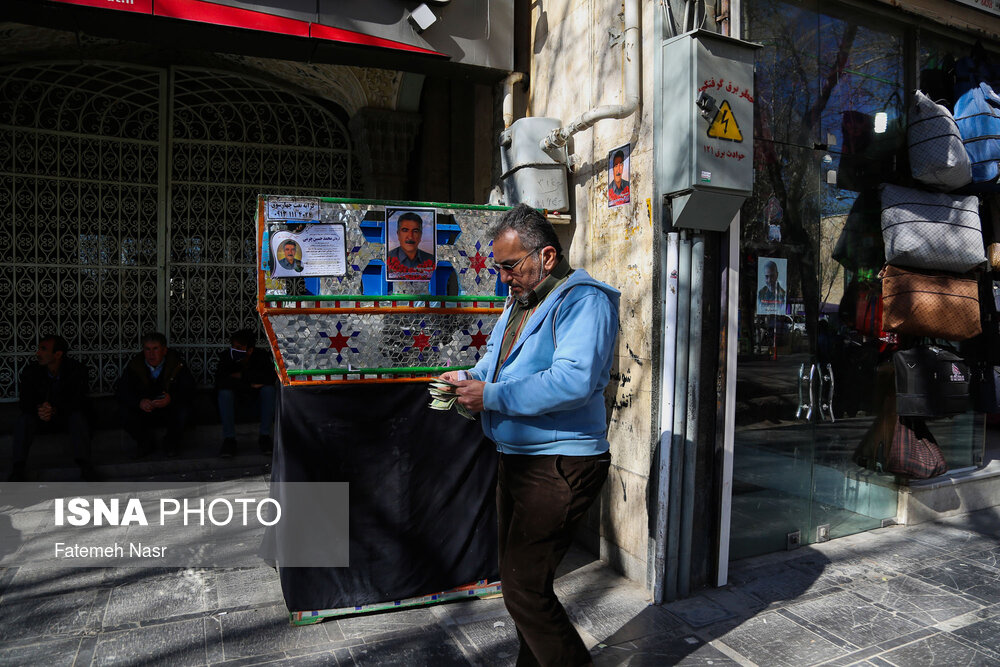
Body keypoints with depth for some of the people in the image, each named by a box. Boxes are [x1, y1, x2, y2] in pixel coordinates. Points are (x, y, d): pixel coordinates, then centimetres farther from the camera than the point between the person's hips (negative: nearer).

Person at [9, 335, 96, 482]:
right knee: (23, 419, -27)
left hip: (66, 416, -2)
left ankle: (84, 463, -44)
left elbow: (78, 400, -19)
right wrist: (38, 409, -35)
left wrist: (55, 409, -37)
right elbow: (25, 402, -10)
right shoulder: (30, 371, -7)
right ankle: (18, 467, -33)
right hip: (40, 420, 2)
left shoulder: (77, 369, -13)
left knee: (78, 416, -33)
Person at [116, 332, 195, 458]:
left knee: (183, 411, -32)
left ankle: (171, 443, -2)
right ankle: (145, 443, 3)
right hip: (143, 413, 2)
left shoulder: (176, 364, -11)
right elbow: (123, 393, -13)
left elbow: (189, 391, -17)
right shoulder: (134, 366, -7)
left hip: (169, 411, -2)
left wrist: (171, 398, -39)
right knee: (126, 413, -27)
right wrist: (139, 402, -36)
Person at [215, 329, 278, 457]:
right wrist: (249, 384, -29)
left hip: (256, 395, 0)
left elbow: (271, 377, -32)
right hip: (236, 395, 0)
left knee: (268, 389, -31)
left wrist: (242, 375, -28)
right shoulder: (226, 356, -17)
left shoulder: (261, 354, -18)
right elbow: (219, 381, -28)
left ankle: (264, 435, -21)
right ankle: (229, 438, -23)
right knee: (224, 393, -32)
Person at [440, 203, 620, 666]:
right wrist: (470, 378, 1)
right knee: (520, 579, 20)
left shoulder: (584, 300, -16)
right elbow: (498, 359, 24)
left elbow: (574, 381, -30)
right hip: (517, 460, 10)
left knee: (524, 589, -7)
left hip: (559, 466, -10)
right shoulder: (520, 301, 14)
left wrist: (492, 396, -24)